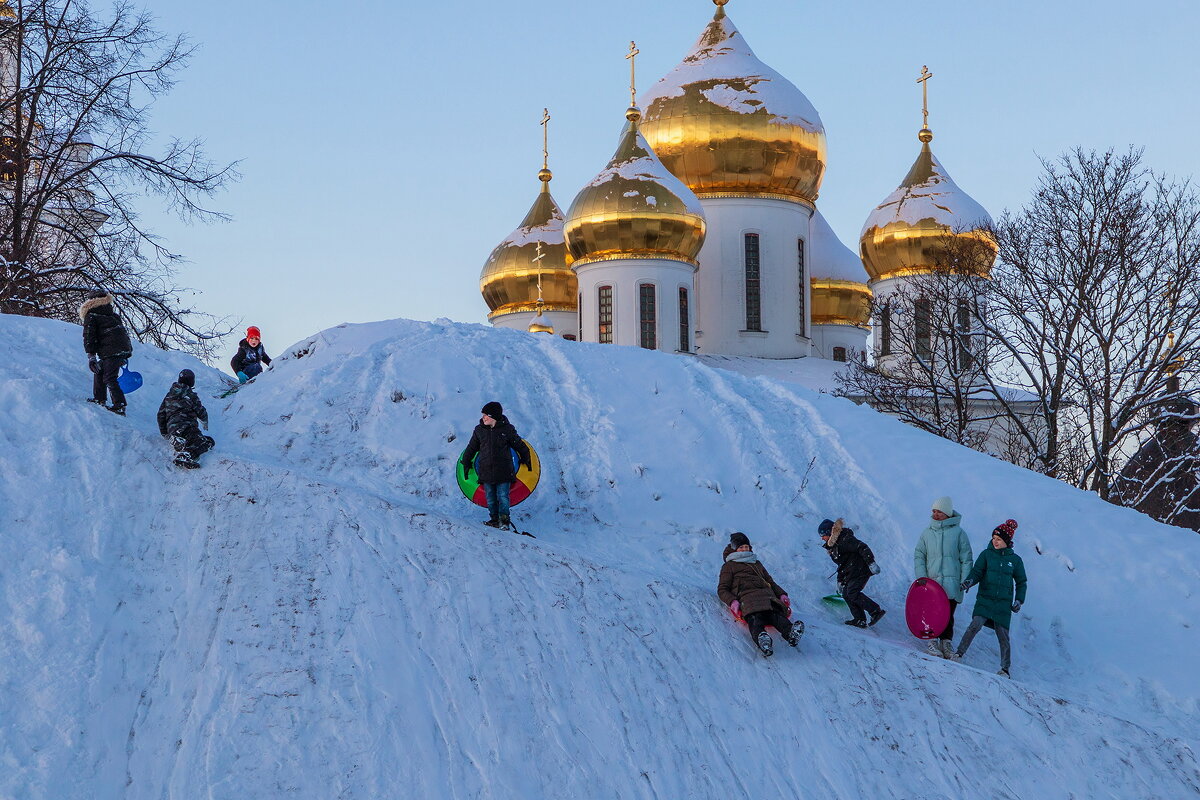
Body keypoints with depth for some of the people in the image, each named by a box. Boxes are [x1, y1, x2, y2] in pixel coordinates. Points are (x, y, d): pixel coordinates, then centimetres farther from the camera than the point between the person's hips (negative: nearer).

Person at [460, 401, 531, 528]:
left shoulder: (507, 429, -3)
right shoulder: (480, 430, 6)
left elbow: (520, 446, 9)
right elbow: (471, 448, 19)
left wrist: (526, 461, 16)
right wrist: (466, 463, 21)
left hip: (503, 472, -3)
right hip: (486, 472, 3)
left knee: (503, 497, -5)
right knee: (491, 499, 7)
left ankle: (504, 521, 4)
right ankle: (494, 520, 17)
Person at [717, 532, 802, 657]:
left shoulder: (757, 563, 40)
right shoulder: (729, 566, 26)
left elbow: (771, 582, 40)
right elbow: (722, 590, 15)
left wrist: (782, 595, 19)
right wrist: (732, 602, -7)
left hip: (766, 594, 4)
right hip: (747, 595, -4)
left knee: (777, 614, -32)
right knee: (755, 618, -39)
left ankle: (791, 633, -62)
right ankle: (761, 639, -70)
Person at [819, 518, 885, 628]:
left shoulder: (844, 539, -15)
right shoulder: (833, 544, 17)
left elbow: (862, 548, -24)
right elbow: (842, 564, 25)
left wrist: (871, 562, -29)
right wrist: (840, 580, 23)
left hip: (861, 569, -10)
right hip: (852, 572, 10)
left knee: (852, 593, -18)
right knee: (846, 594, 3)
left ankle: (876, 611, -15)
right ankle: (860, 620, 2)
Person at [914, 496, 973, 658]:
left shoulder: (958, 533, 4)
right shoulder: (927, 533, 11)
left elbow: (966, 559, 5)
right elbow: (919, 556, 11)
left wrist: (965, 581, -2)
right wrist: (922, 578, -2)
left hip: (951, 583, -2)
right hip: (931, 582, 2)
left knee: (948, 614, -2)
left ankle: (946, 640, 9)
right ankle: (933, 640, 4)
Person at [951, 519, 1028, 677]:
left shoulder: (1015, 560, 7)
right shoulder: (986, 554, 5)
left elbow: (1021, 582, 17)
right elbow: (977, 572, 1)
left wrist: (1019, 600, 6)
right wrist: (970, 581, -21)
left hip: (1004, 603, 1)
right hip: (985, 599, -1)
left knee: (1003, 635, 0)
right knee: (976, 624, -22)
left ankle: (1005, 669, 12)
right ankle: (959, 653, -15)